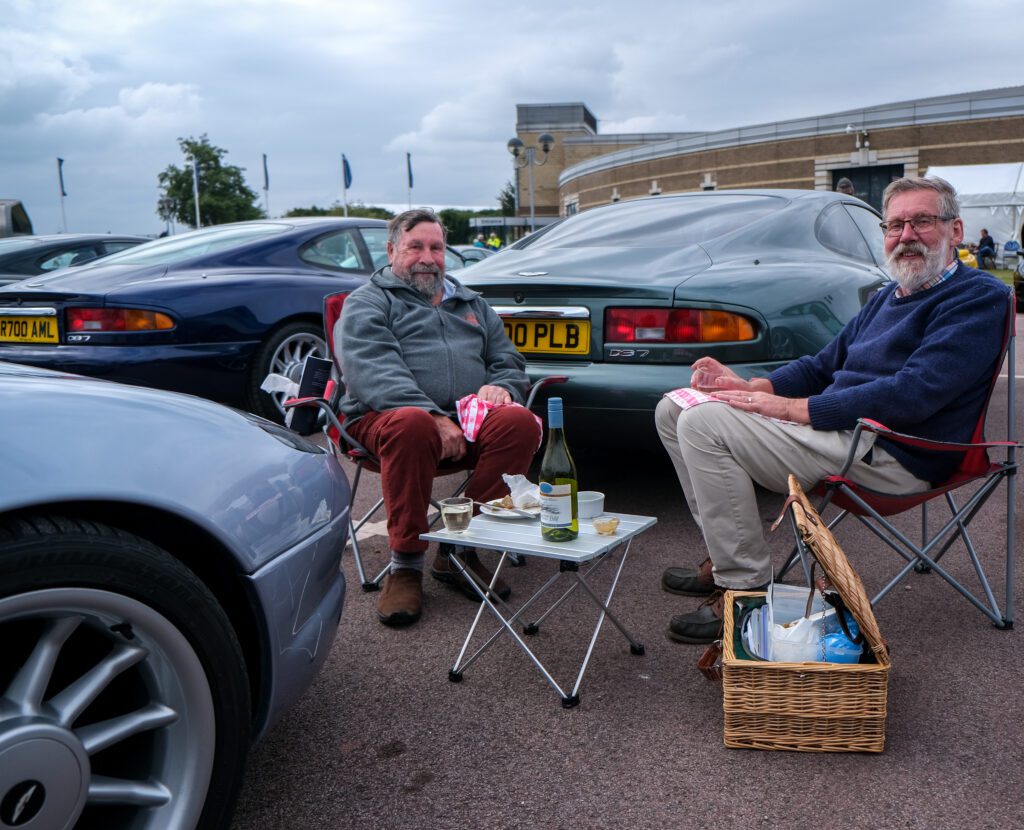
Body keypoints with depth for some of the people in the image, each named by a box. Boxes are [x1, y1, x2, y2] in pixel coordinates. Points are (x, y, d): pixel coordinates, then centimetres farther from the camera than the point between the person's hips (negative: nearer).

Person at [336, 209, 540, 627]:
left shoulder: (472, 304, 29)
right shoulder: (367, 303, 10)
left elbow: (509, 362, 26)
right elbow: (373, 375, -8)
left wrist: (500, 387, -1)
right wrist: (434, 417, -23)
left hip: (469, 424, 4)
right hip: (387, 417, -4)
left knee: (521, 422, -28)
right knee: (411, 426, -40)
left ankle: (460, 551, -19)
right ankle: (405, 563, -25)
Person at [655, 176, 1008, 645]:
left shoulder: (978, 298, -8)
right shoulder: (886, 298, 21)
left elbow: (913, 395, -21)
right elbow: (823, 365, 23)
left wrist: (794, 409, -20)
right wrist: (751, 387, 2)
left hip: (887, 456, -10)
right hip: (841, 424, 10)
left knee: (703, 425, -24)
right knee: (674, 410, 4)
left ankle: (745, 589, -18)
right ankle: (723, 558, 4)